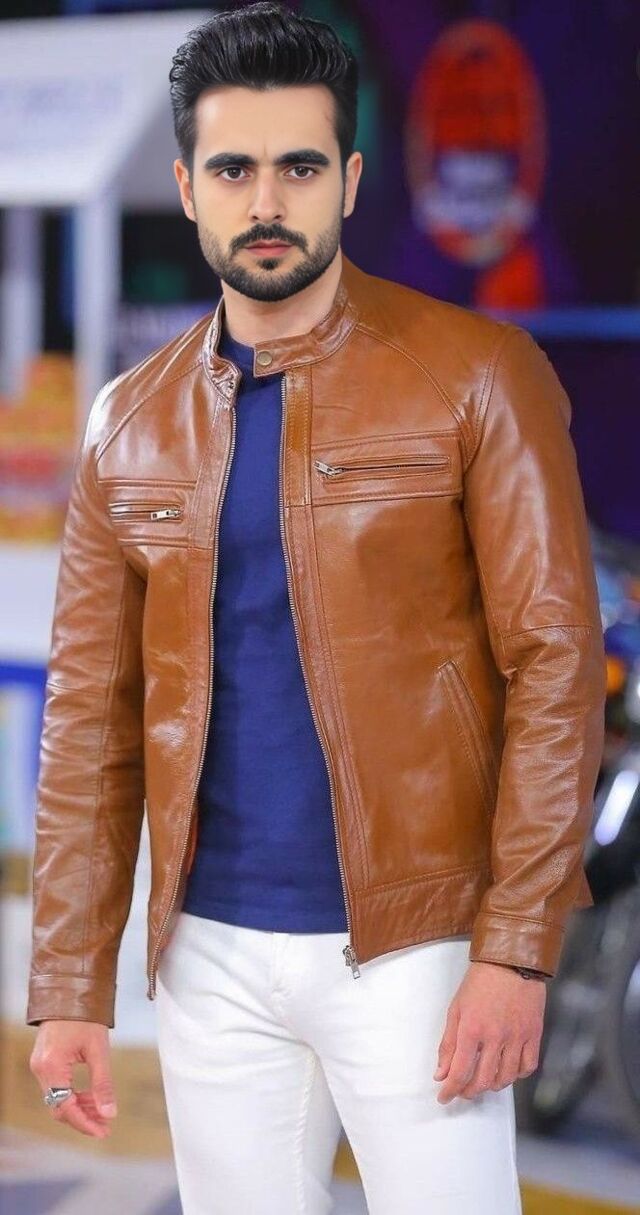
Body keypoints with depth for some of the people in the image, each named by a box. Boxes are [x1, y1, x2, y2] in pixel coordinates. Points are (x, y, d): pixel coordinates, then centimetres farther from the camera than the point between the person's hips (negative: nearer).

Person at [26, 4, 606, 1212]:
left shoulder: (477, 376, -4)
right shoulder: (132, 424, 8)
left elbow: (555, 662, -7)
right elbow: (90, 715, 9)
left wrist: (517, 951, -14)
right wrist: (70, 989, 4)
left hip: (410, 946, -4)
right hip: (212, 956, 4)